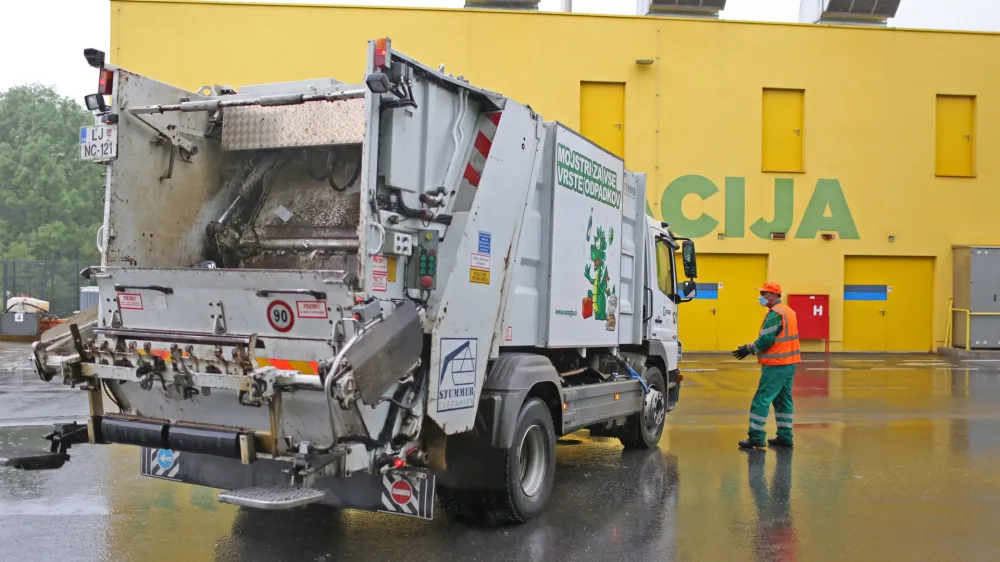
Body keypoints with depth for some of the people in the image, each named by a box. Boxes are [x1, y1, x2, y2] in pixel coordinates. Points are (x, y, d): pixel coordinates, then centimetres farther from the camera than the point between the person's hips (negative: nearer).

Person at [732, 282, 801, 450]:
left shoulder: (775, 314, -15)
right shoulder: (789, 311, 15)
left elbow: (765, 341, -20)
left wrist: (748, 348, -8)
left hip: (776, 366, -10)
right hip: (789, 364, 10)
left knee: (761, 400, -6)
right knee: (783, 400, 15)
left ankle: (756, 437, -5)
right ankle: (785, 436, 18)